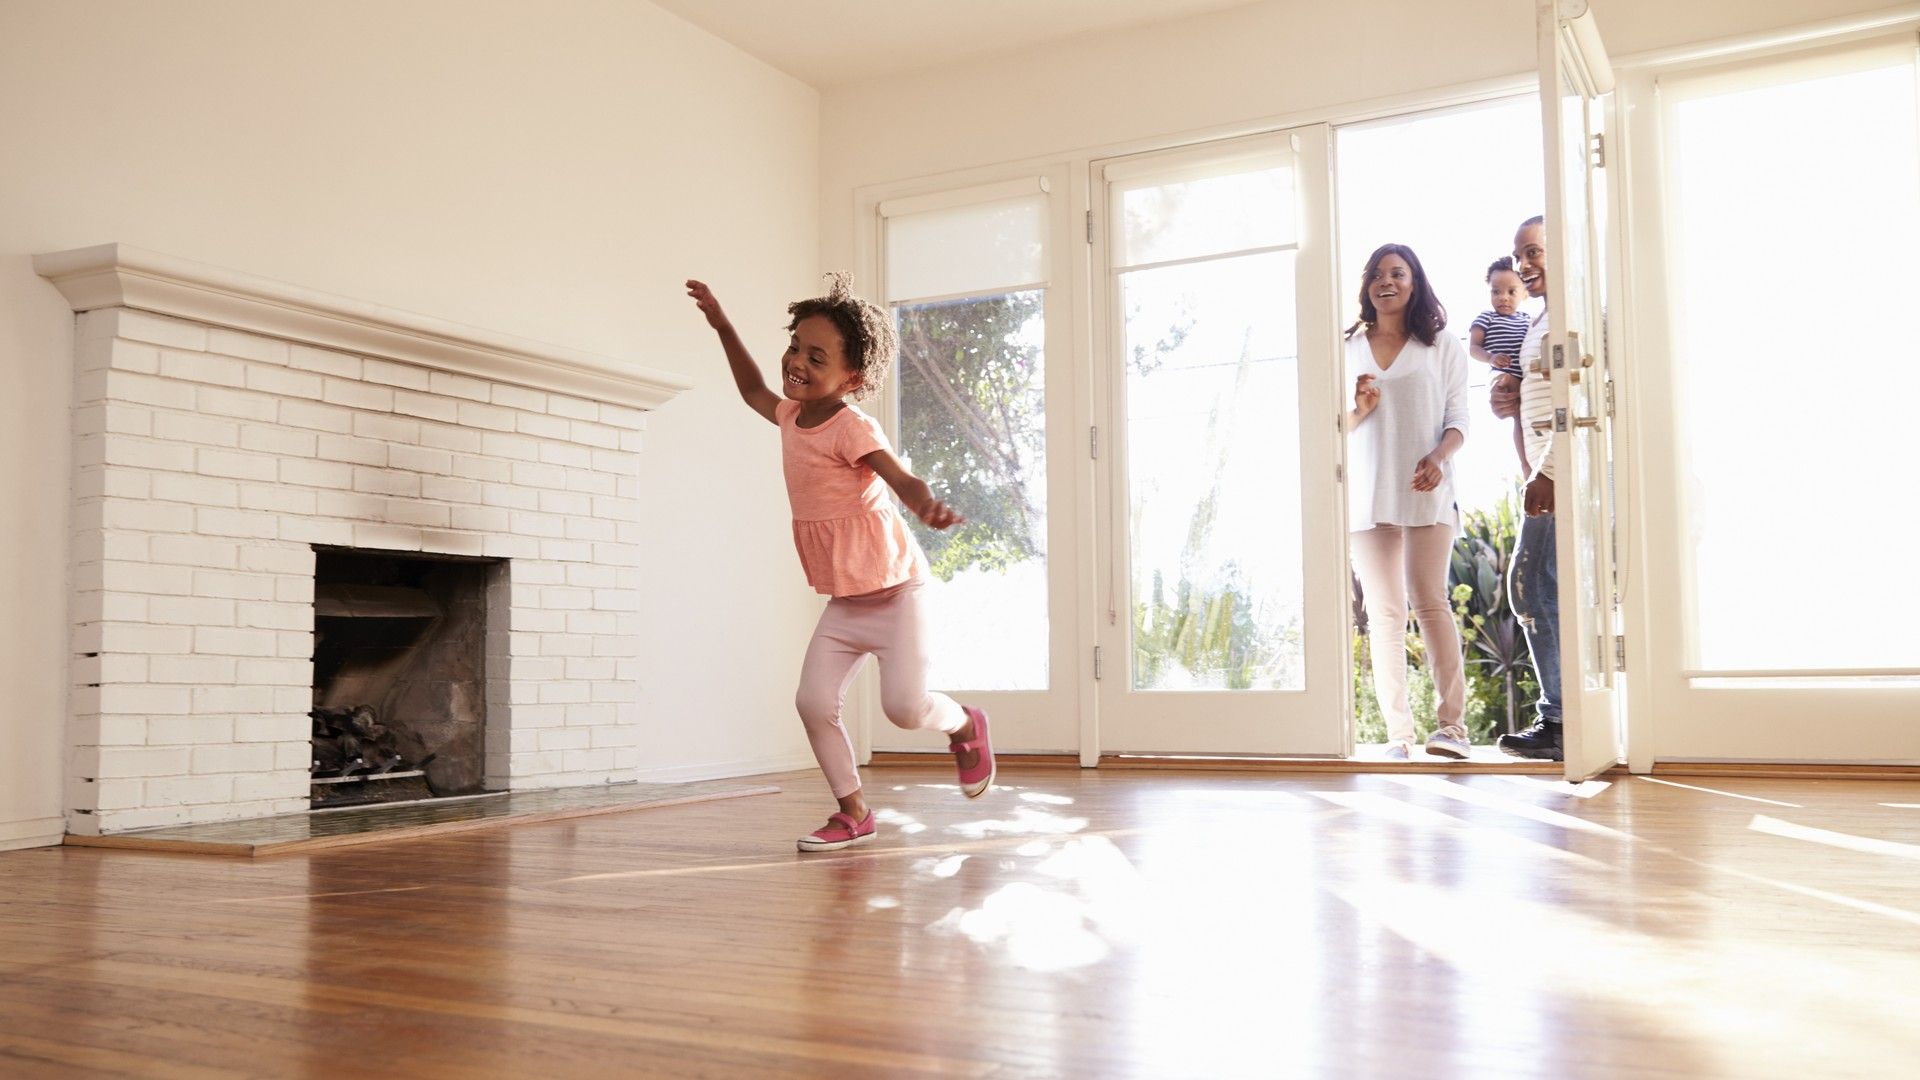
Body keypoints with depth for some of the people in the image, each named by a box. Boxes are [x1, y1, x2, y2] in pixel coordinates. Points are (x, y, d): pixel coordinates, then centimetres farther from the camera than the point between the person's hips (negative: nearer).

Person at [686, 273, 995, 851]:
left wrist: (928, 505, -58)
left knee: (904, 705, -15)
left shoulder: (853, 428, -21)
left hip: (894, 591, -7)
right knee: (814, 701, -4)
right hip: (843, 602, 7)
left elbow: (904, 480, -35)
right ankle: (853, 812, 11)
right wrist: (723, 327, 23)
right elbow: (754, 391, 25)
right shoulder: (792, 418, 3)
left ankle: (966, 727, 20)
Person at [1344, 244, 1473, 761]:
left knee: (1430, 601, -10)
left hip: (1427, 493, -2)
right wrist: (1360, 408, -7)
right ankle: (1398, 732, 3)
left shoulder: (1442, 345, 7)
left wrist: (1438, 457, -16)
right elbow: (1336, 427, 15)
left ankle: (1451, 724, -6)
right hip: (1367, 495, 3)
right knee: (1383, 612, 1)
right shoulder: (1350, 349, 13)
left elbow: (1458, 418, 3)